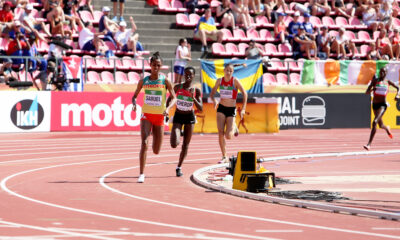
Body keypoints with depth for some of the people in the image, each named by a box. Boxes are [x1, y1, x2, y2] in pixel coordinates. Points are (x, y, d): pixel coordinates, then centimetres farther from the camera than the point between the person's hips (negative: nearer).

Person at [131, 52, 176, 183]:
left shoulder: (165, 81, -4)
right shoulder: (143, 81, 1)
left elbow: (174, 98, -3)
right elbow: (135, 95, 12)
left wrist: (168, 108, -22)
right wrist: (134, 103, -10)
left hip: (159, 117, 0)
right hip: (146, 115, 0)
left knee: (156, 151, 7)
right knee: (144, 143, -21)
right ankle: (141, 174, -19)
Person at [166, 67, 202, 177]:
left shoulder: (196, 90, -7)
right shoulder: (178, 87, -7)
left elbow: (201, 108, -12)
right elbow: (169, 99, 10)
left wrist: (193, 98, -26)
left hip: (190, 117, 1)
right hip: (178, 117, -1)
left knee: (185, 145, 4)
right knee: (174, 144, -14)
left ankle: (179, 167, 22)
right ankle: (178, 134, 24)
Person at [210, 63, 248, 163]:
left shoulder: (235, 81, -10)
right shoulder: (220, 81, 1)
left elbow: (244, 93, -6)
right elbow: (212, 93, 9)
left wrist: (243, 109, -10)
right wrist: (214, 100, -15)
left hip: (231, 109, -3)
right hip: (221, 108, 3)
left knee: (228, 136, -9)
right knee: (220, 133, -9)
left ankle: (234, 127, 27)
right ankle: (225, 157, 1)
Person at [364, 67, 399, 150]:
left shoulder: (388, 82, 3)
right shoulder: (375, 80, 2)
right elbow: (366, 92, -1)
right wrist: (372, 89, -22)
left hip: (383, 105, -3)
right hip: (375, 104, 3)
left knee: (374, 122, -23)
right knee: (381, 125, 19)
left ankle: (369, 144, -24)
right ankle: (387, 128, 59)